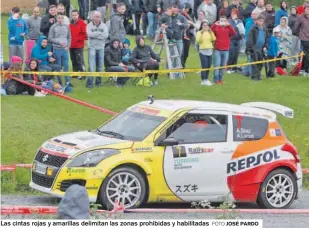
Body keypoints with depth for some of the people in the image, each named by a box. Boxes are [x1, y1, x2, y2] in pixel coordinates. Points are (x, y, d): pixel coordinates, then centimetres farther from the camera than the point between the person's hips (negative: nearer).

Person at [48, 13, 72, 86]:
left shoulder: (66, 27, 8)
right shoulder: (53, 27, -3)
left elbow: (69, 38, 13)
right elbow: (50, 39, -6)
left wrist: (68, 46, -2)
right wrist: (59, 42, -15)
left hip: (65, 49, 3)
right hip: (57, 49, -3)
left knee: (66, 66, 3)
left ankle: (67, 81, 6)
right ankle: (60, 82, 8)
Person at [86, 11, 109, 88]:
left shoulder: (103, 26, 6)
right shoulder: (89, 25, 1)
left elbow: (106, 35, -9)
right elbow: (90, 34, -16)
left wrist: (95, 35, -13)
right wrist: (100, 33, -9)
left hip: (101, 47, 3)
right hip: (92, 47, -3)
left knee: (100, 67, 8)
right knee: (92, 67, -9)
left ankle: (98, 81, 19)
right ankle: (89, 83, -9)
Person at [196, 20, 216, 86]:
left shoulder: (210, 32, 11)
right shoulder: (199, 32, 1)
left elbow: (213, 39, -5)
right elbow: (198, 41, -14)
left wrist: (211, 32, -14)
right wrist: (201, 34, -23)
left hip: (210, 51, 4)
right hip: (203, 51, -4)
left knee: (208, 66, 6)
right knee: (204, 66, -10)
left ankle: (206, 79, 17)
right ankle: (203, 80, -8)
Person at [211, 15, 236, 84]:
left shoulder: (228, 28, 6)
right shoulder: (216, 27, 2)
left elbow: (234, 33, -12)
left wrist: (229, 25, -18)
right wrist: (215, 24, -20)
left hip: (225, 50, 2)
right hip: (217, 50, -2)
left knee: (223, 65, 7)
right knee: (217, 65, -7)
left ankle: (220, 78, 17)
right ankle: (216, 79, -4)